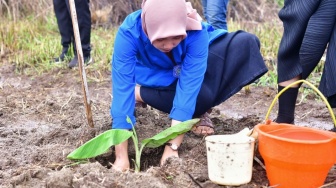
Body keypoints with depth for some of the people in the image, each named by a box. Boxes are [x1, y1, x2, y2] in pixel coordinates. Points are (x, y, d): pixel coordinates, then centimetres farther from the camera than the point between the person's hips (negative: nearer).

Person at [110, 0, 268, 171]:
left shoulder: (196, 32, -35)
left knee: (246, 43, -22)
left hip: (193, 70, 3)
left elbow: (189, 85, -38)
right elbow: (122, 88, -39)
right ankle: (140, 94, -5)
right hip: (158, 78, -2)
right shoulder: (128, 33, -36)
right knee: (202, 96, -34)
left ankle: (199, 110, -6)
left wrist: (172, 147, -43)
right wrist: (121, 157, -43)